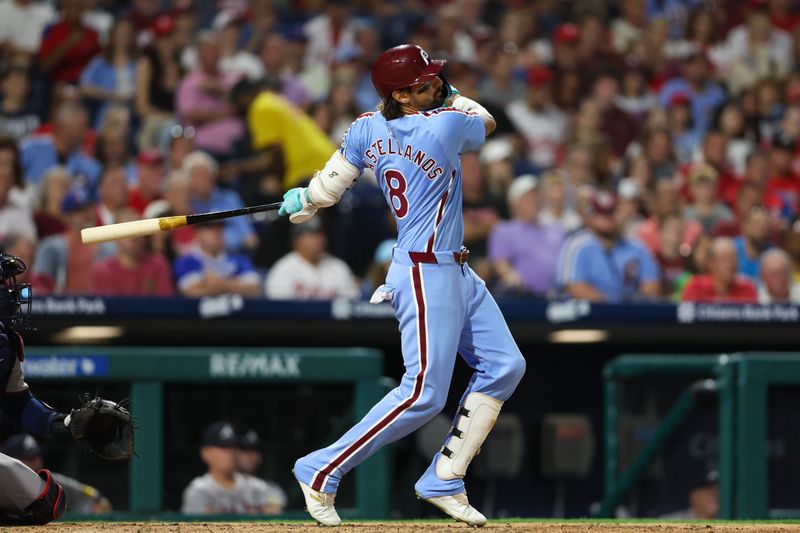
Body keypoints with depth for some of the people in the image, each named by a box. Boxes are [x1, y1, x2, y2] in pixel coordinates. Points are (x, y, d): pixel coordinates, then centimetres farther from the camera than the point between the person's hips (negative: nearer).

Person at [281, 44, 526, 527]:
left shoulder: (367, 128, 1)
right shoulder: (448, 124, -17)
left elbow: (326, 188, 5)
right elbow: (487, 122, 5)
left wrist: (301, 203, 25)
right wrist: (449, 98, 19)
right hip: (426, 274, -9)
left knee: (505, 367, 12)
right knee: (424, 396, -9)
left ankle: (444, 482, 15)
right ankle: (322, 473, -2)